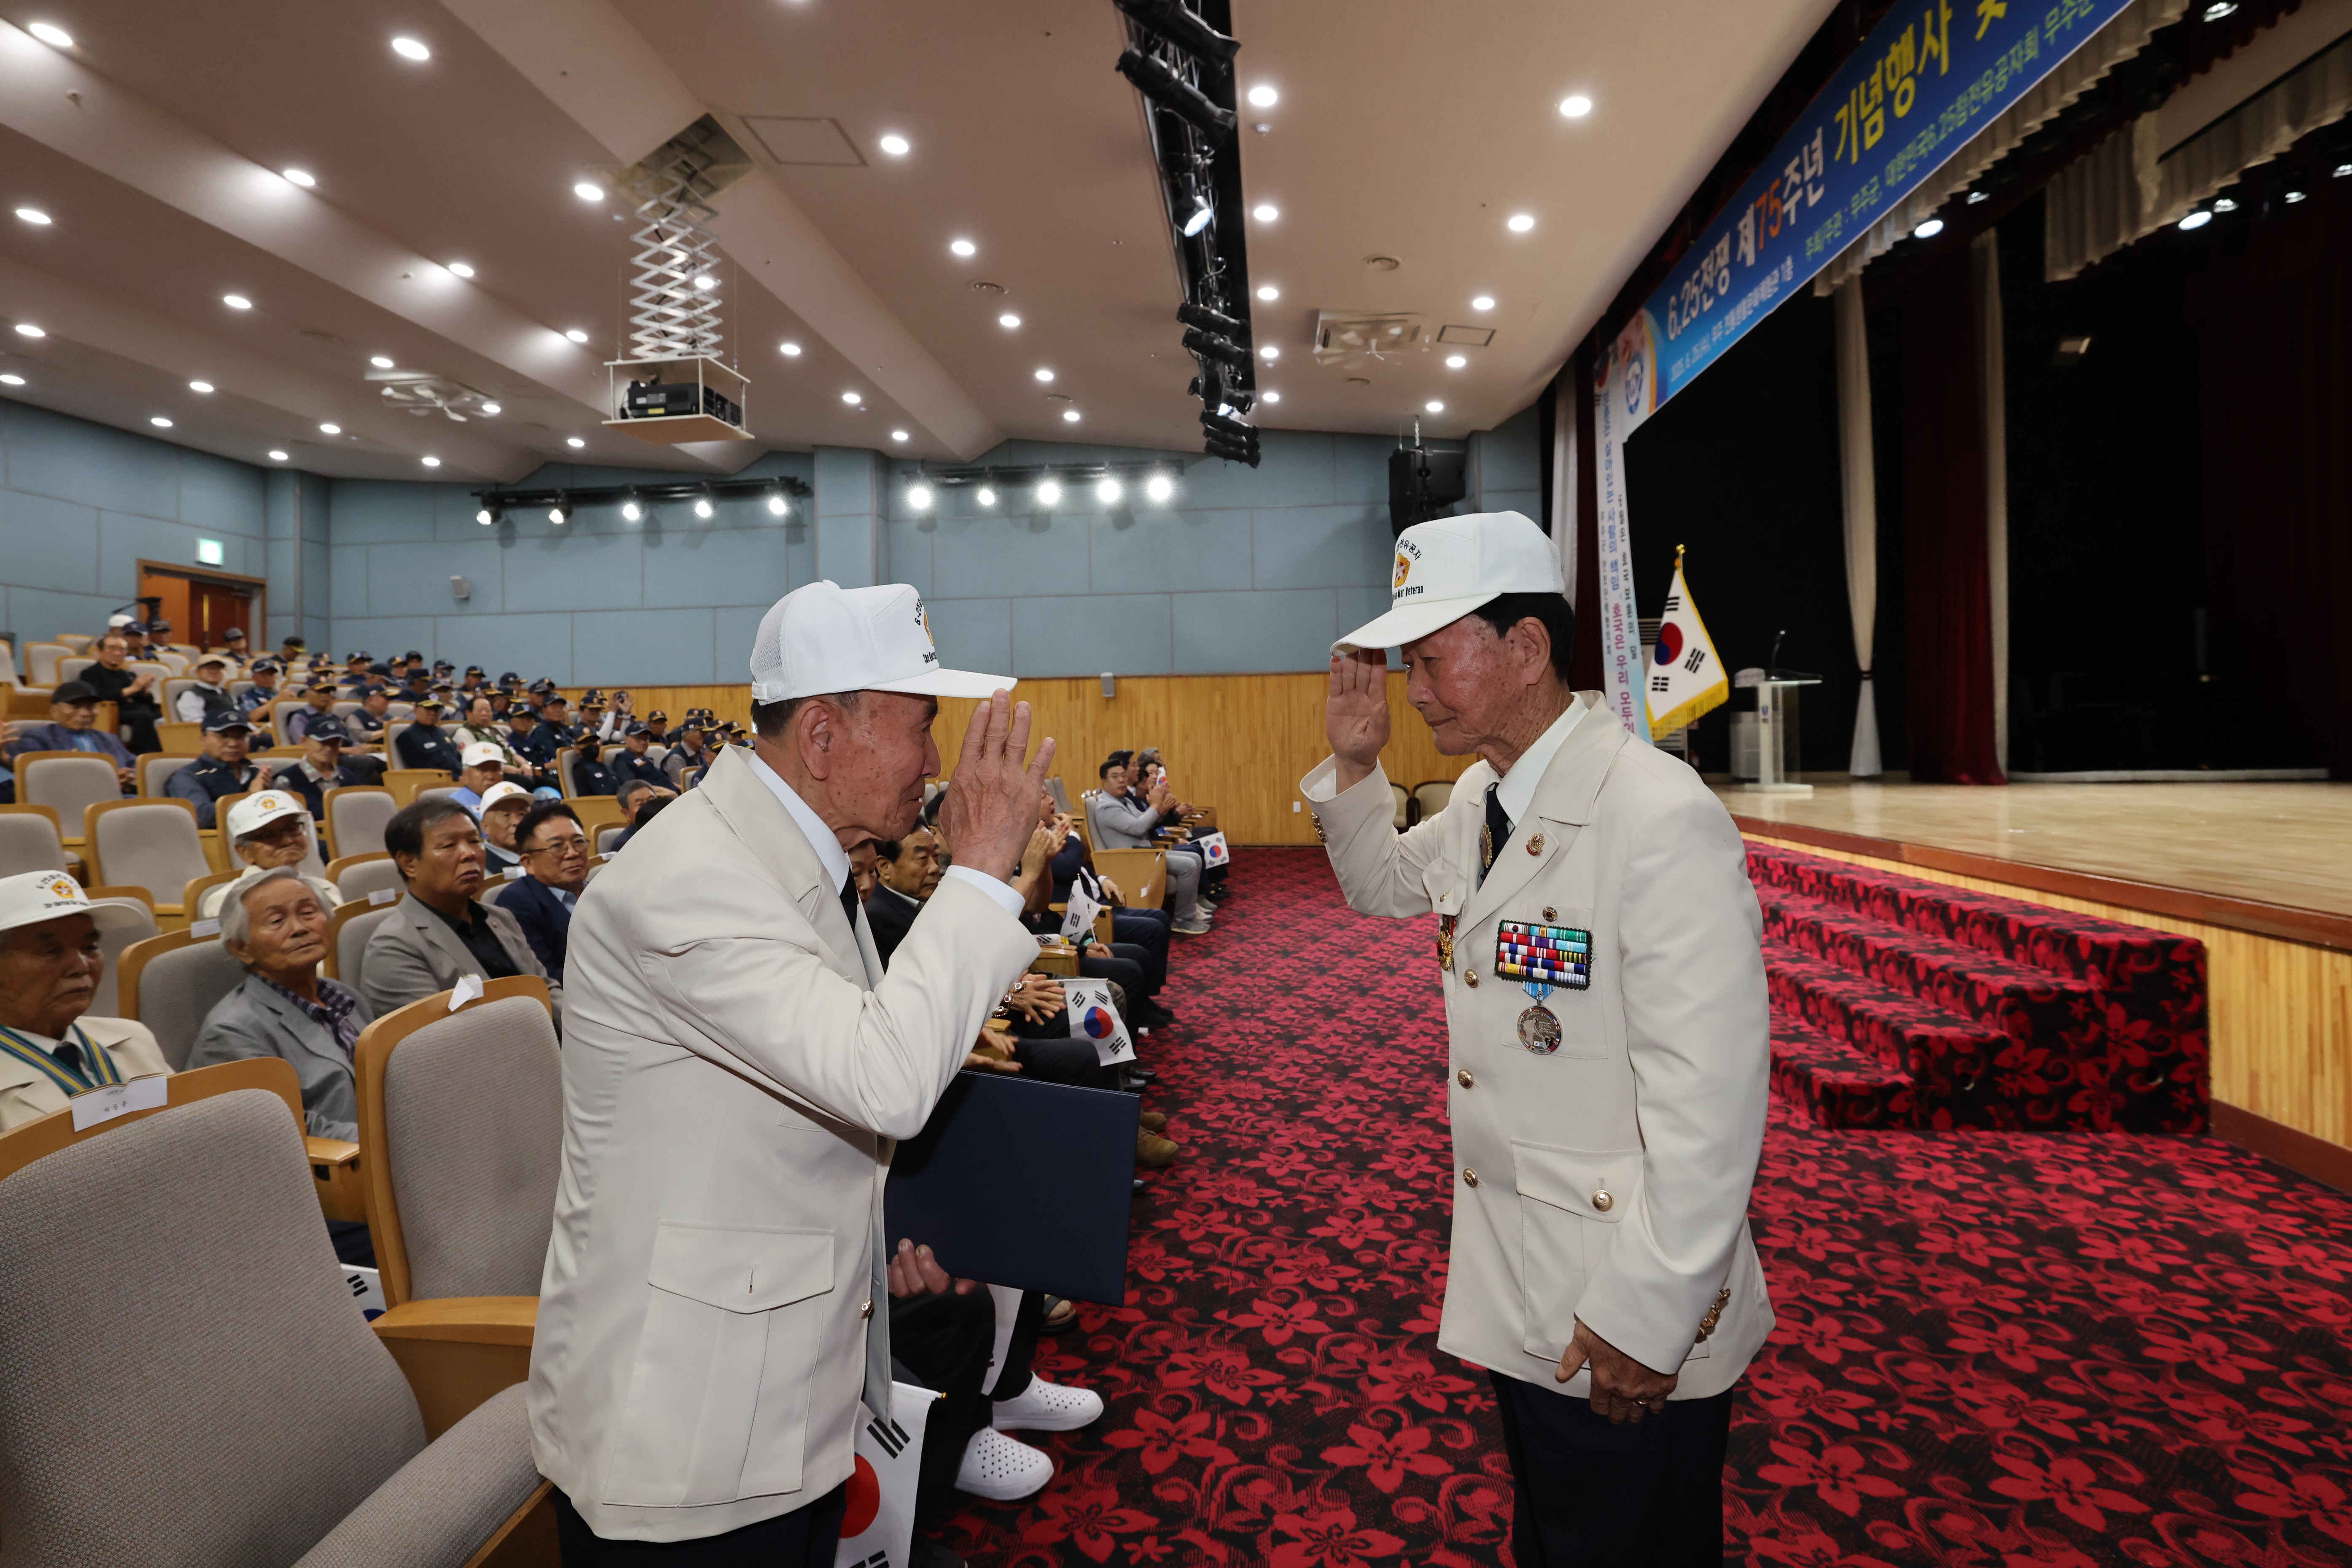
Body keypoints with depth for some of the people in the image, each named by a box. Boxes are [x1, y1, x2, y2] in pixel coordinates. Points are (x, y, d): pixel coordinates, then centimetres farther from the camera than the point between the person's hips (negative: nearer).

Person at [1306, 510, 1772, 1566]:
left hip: (1627, 1326, -8)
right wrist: (1355, 767, 2)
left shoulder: (1661, 819, -26)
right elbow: (1385, 886, 20)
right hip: (1514, 1285, 8)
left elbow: (1709, 1103, -26)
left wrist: (1645, 1322, -21)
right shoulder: (1483, 798, 2)